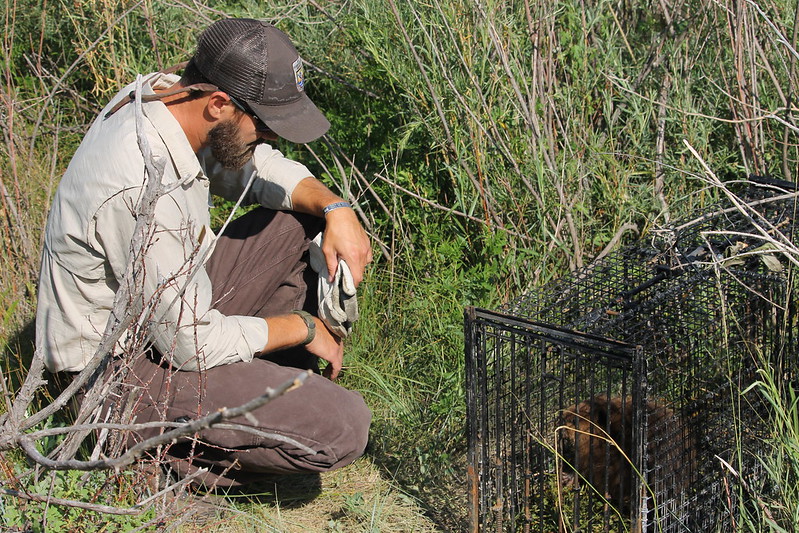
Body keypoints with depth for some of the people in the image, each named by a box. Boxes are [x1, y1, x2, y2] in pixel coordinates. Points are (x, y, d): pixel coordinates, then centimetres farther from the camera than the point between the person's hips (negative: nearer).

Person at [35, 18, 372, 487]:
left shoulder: (166, 93, -8)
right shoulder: (142, 188, -34)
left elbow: (261, 167, 11)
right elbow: (194, 343, -26)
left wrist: (336, 208, -6)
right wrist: (303, 327, -11)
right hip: (125, 375, -9)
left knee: (301, 223, 7)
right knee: (343, 428, -21)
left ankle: (272, 386, 13)